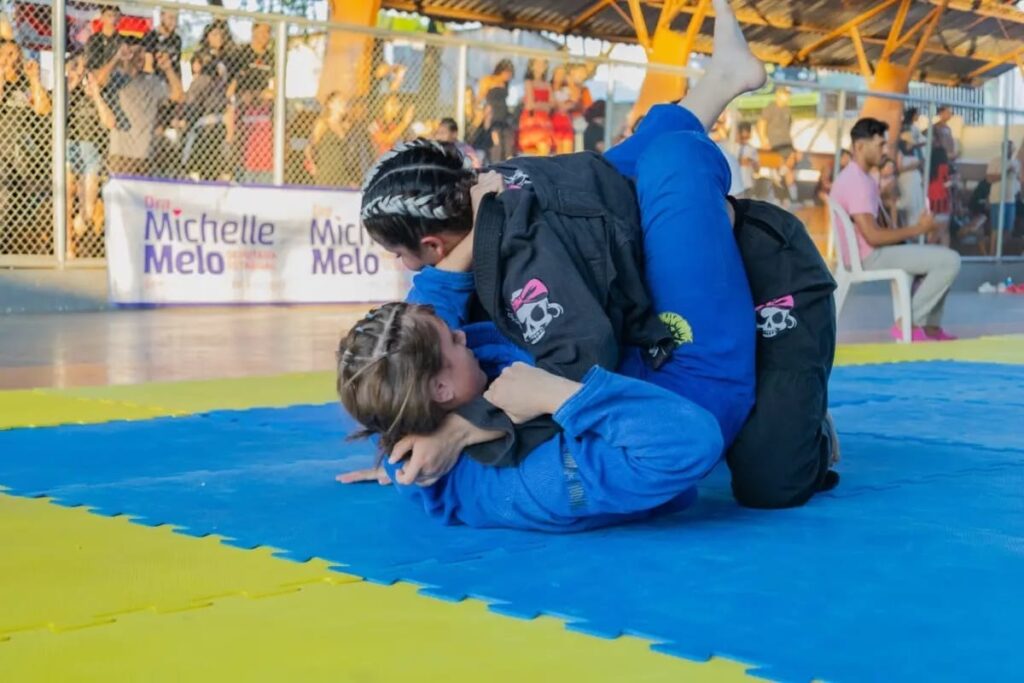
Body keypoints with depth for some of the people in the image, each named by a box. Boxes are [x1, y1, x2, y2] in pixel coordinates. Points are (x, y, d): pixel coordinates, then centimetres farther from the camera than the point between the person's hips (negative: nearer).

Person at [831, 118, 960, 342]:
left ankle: (930, 326, 14)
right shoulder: (857, 182, -20)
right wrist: (918, 229, -16)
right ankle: (908, 323, -10)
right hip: (869, 257, -11)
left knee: (942, 255, 21)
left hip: (868, 254, 11)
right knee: (950, 261, -15)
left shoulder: (856, 177, 15)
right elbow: (873, 236, -26)